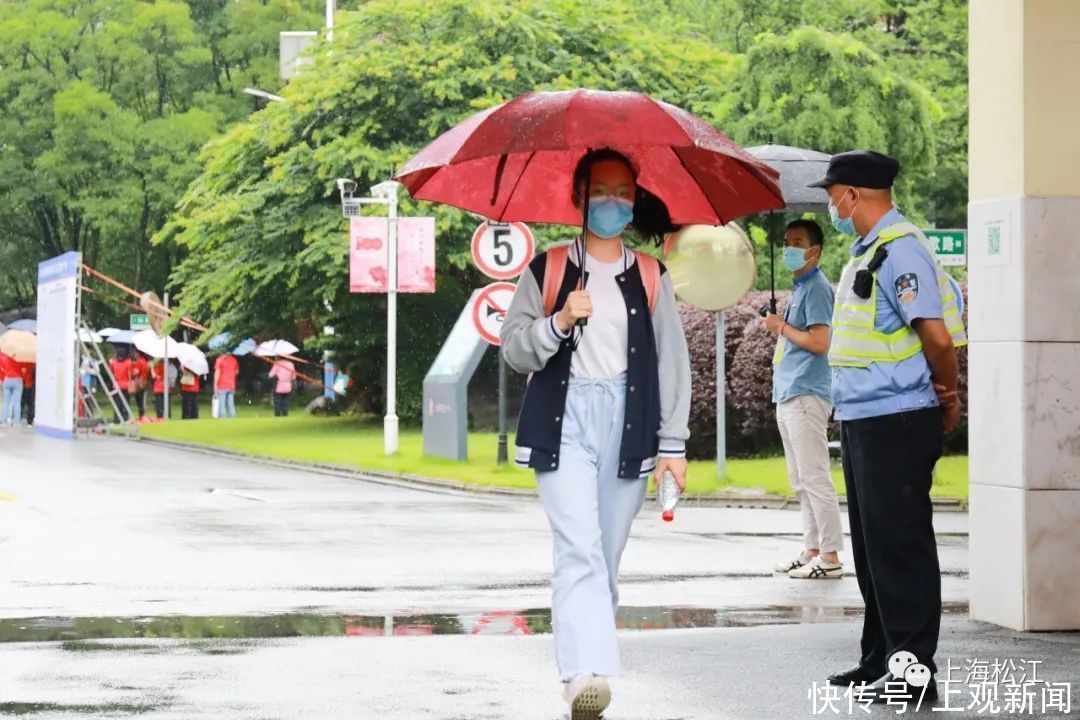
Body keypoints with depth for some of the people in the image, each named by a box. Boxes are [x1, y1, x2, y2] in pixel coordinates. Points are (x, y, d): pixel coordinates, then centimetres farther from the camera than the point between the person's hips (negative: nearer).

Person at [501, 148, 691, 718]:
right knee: (579, 550, -18)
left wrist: (673, 444, 3)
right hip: (565, 423, -2)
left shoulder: (651, 277, 12)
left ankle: (584, 673, 14)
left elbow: (672, 361, 9)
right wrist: (560, 322, -14)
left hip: (627, 426, 2)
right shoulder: (547, 269, 8)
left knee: (606, 558, 5)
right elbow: (514, 349, 5)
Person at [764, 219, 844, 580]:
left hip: (806, 397, -10)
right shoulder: (800, 288, 18)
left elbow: (819, 343, -20)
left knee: (815, 480, -9)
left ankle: (829, 558, -7)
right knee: (801, 482, 11)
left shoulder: (817, 288, -11)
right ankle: (812, 551, 15)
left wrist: (781, 327, -9)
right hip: (789, 397, 10)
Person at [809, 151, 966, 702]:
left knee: (900, 547, -6)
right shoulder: (866, 252, 16)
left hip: (896, 422, -10)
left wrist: (946, 394, -7)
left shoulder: (900, 249, -16)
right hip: (862, 419, 10)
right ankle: (880, 661, 25)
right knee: (872, 546, 16)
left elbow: (937, 336, -22)